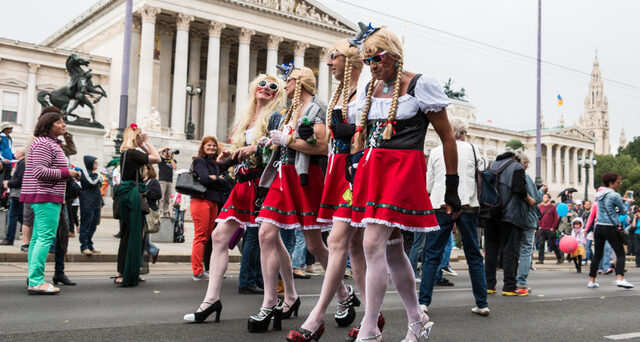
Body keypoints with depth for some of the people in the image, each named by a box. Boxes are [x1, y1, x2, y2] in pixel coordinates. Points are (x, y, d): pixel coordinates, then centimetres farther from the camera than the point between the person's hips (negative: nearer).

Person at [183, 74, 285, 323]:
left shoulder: (275, 116, 2)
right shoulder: (243, 119, 21)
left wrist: (255, 147, -20)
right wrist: (230, 155, 6)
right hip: (243, 184, 7)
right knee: (219, 235, -2)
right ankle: (212, 298, 0)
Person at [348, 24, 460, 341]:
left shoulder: (420, 86, -3)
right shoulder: (368, 90, 15)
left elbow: (447, 137, -2)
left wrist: (452, 189, -3)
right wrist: (355, 167, 8)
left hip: (404, 169, -7)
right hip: (371, 170, 7)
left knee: (373, 244, -16)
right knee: (392, 249, 11)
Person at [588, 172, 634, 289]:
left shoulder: (600, 194, 12)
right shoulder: (614, 195, -9)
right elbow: (623, 211, 1)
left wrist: (623, 199, 20)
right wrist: (628, 202, 17)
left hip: (599, 227, 7)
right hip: (610, 228, -7)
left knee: (597, 255, 10)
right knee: (620, 254, 0)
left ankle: (592, 281, 9)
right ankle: (620, 279, -14)